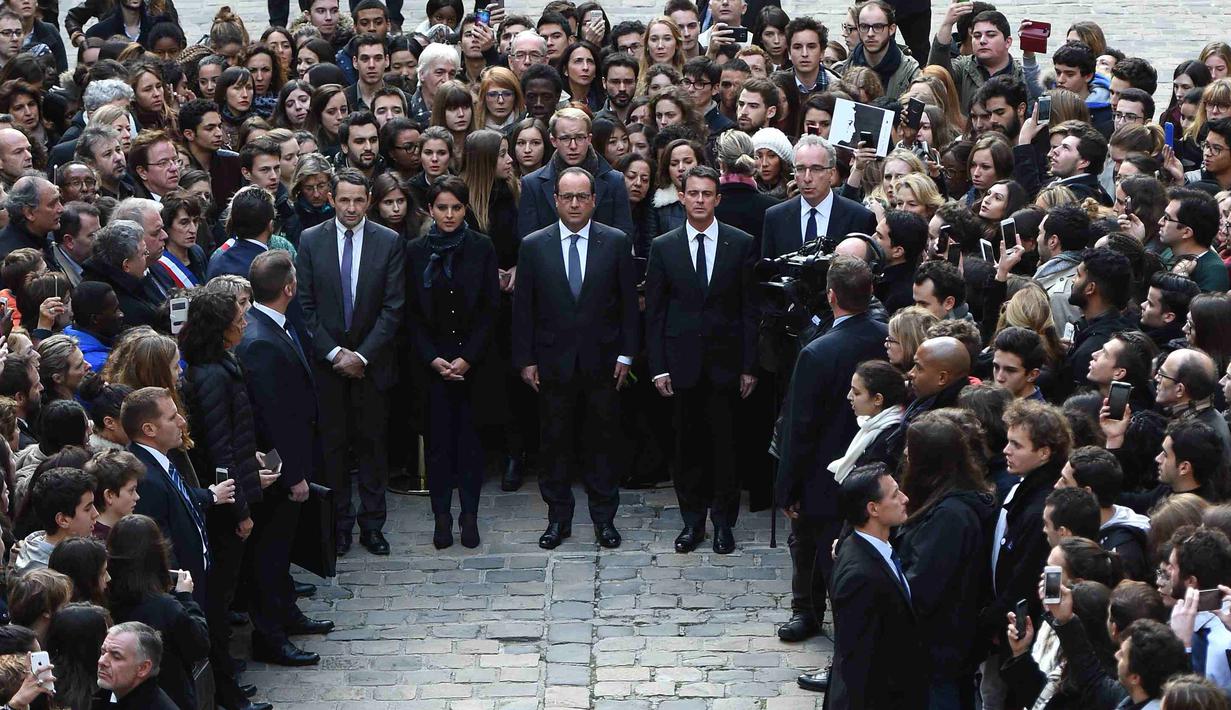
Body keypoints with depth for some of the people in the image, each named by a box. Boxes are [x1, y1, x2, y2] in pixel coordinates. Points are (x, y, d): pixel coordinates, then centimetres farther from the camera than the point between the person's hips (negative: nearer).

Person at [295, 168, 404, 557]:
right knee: (333, 444, 5)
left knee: (372, 444, 6)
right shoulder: (310, 240, -1)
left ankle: (372, 524, 14)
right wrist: (333, 353, -9)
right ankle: (339, 522, 13)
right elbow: (306, 305, -1)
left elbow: (393, 307, -5)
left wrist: (362, 355, -11)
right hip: (326, 361, 0)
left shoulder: (389, 242, -3)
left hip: (372, 361, 0)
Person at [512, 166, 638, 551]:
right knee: (554, 440, 6)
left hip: (601, 360, 0)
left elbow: (628, 302, 2)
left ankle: (604, 516, 17)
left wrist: (625, 354, -2)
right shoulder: (533, 246, 0)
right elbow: (523, 308, 2)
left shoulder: (616, 242, 0)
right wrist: (525, 359, -2)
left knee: (603, 439, 7)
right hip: (553, 361, 0)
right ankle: (558, 517, 16)